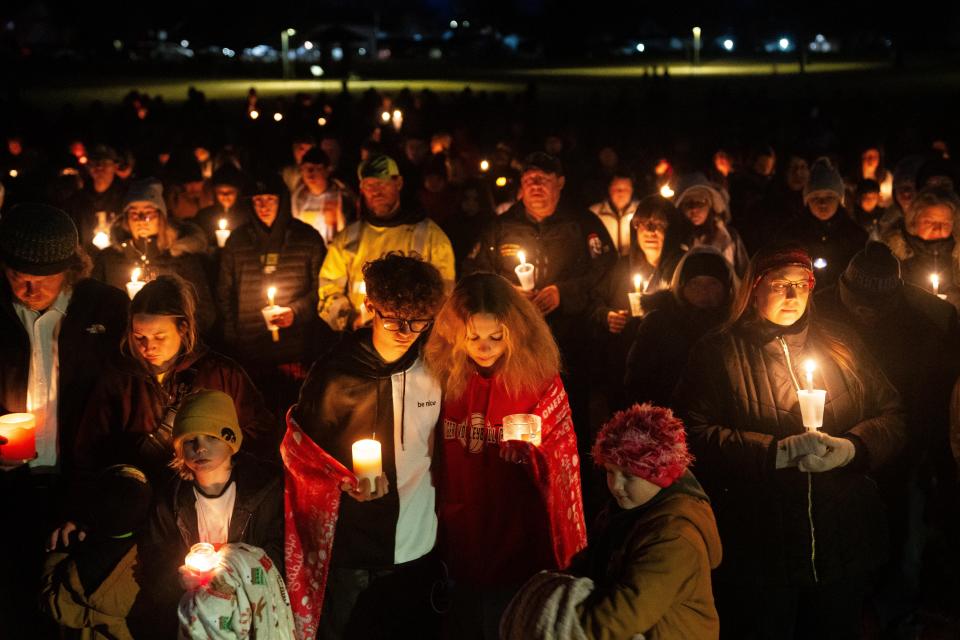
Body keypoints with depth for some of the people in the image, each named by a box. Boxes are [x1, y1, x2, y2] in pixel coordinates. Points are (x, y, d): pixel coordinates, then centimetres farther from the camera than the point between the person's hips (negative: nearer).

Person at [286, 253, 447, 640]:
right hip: (350, 552, -3)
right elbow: (297, 446, -6)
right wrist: (343, 480, -22)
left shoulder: (434, 370, -3)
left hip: (419, 548, 3)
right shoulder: (336, 373, -13)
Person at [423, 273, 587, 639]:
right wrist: (434, 532, 7)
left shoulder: (541, 380, -11)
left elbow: (563, 471, -3)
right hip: (458, 545, 3)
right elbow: (437, 465, 6)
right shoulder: (445, 376, -5)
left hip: (520, 550, -3)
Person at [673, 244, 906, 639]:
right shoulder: (718, 353, -2)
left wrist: (852, 448, -13)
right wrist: (776, 452, -21)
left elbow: (891, 417, 7)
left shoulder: (841, 345, 10)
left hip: (843, 545, 4)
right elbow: (695, 434, -13)